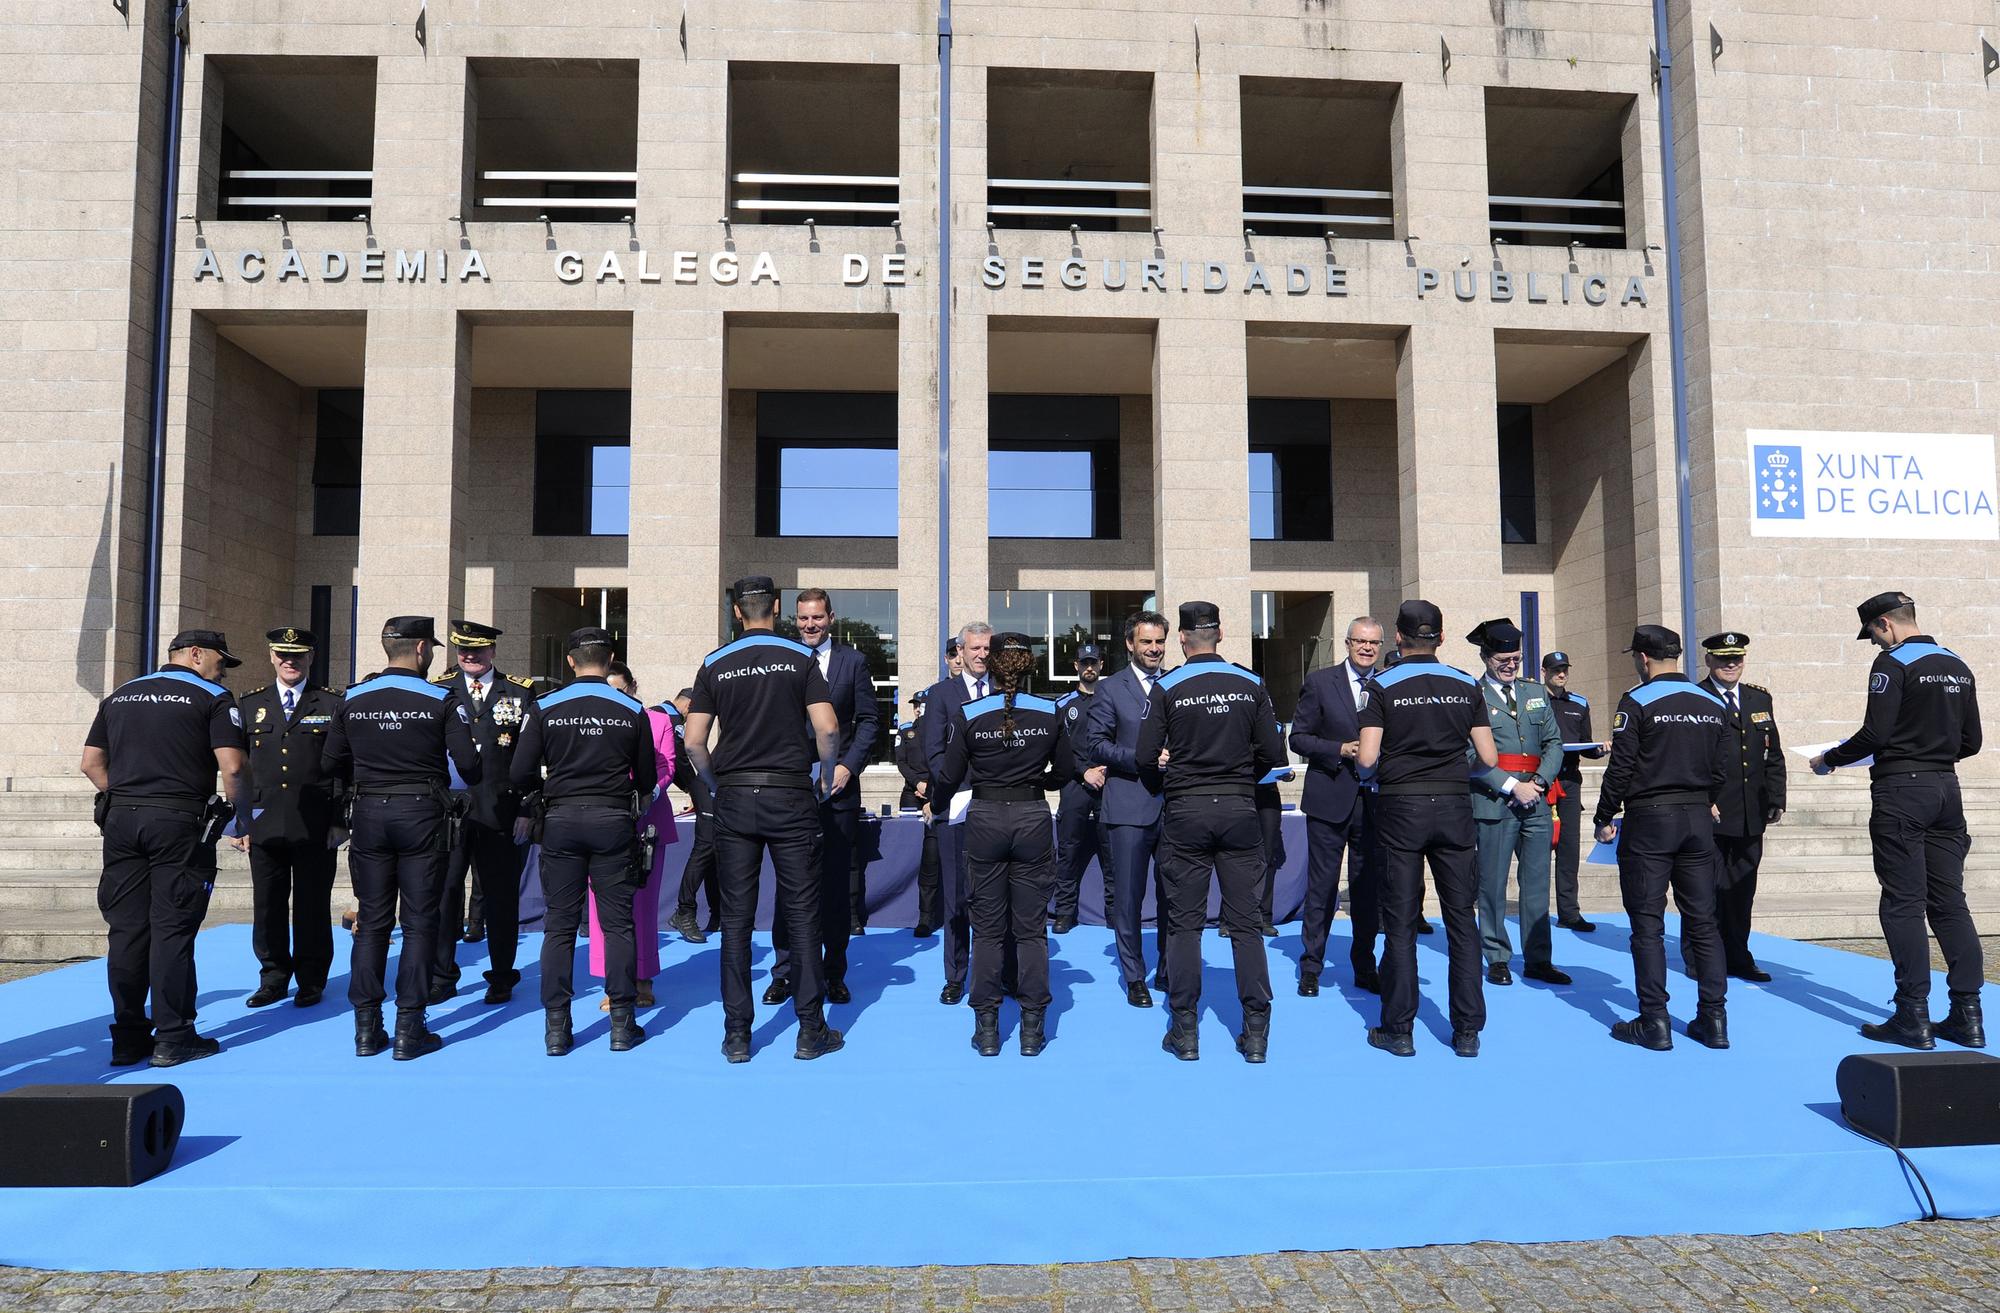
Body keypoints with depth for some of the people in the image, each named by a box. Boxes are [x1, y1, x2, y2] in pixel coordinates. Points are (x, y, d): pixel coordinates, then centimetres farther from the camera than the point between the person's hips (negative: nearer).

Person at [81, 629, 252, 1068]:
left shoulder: (119, 696, 16)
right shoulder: (212, 697, -2)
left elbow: (91, 763, 13)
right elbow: (232, 768, -12)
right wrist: (243, 821, -1)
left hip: (121, 821, 5)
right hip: (180, 822, -5)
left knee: (126, 929, 8)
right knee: (172, 929, -1)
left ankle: (128, 1038, 14)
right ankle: (172, 1039, 3)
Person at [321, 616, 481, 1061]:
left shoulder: (353, 699, 4)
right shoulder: (443, 699, -8)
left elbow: (331, 763, 7)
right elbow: (468, 764, -13)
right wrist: (471, 780, 10)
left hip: (369, 815, 4)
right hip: (422, 815, -3)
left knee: (371, 920, 10)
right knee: (419, 923, 3)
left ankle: (366, 1028, 13)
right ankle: (409, 1030, 5)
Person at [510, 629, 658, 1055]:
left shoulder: (546, 708, -1)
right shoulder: (633, 711, -1)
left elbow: (520, 775, -4)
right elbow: (647, 781, 4)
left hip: (561, 820, 1)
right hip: (613, 819, -1)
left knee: (559, 924, 7)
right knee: (618, 923, 5)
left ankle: (556, 1028, 9)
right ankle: (622, 1024, 8)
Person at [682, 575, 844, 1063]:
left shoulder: (715, 664, 4)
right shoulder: (801, 658, -1)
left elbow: (694, 740, 0)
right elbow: (827, 729, -10)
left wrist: (715, 785, 14)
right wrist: (824, 779, 6)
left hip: (734, 799, 2)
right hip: (790, 797, -1)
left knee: (736, 917, 6)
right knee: (802, 913, 4)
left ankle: (737, 1034, 10)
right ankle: (811, 1031, 8)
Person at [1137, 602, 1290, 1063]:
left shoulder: (1166, 688, -5)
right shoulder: (1251, 685, 1)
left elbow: (1145, 757, -6)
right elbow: (1273, 754, 3)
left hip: (1184, 813, -2)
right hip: (1240, 812, 2)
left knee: (1184, 922, 6)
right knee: (1245, 922, 7)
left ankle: (1184, 1031, 10)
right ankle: (1256, 1032, 9)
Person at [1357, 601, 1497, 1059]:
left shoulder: (1383, 686, -5)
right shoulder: (1467, 685, 4)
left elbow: (1367, 759, -12)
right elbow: (1488, 758, 3)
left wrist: (1367, 764, 10)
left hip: (1401, 806, -2)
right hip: (1454, 804, 3)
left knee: (1401, 921, 4)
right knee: (1461, 917, 8)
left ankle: (1398, 1029, 10)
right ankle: (1467, 1031, 12)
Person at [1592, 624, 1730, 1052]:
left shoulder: (1638, 701, -9)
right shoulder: (1712, 704, 9)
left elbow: (1621, 767, -11)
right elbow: (1721, 767, 12)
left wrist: (1604, 818, -3)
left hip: (1649, 821, -5)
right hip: (1699, 821, 6)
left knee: (1647, 925, 0)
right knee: (1703, 922, 10)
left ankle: (1654, 1023, 1)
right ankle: (1713, 1019, 11)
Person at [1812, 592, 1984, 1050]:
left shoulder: (1893, 664, -9)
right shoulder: (1957, 666, 13)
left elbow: (1875, 733, -16)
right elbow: (1970, 741, 15)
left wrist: (1830, 759, -2)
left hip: (1900, 790, -7)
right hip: (1946, 789, 7)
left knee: (1904, 903, -3)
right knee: (1949, 900, 9)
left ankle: (1914, 1017, -1)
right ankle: (1967, 1015, 9)